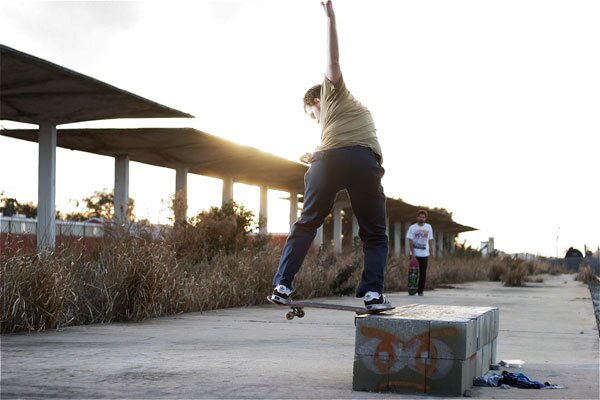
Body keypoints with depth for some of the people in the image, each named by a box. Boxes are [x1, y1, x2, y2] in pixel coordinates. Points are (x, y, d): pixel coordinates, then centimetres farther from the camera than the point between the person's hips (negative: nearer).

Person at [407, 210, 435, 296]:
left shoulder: (428, 227, 7)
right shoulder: (412, 227, -2)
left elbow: (430, 240, 10)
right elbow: (410, 241, -4)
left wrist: (432, 251, 1)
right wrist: (413, 253, -11)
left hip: (424, 254, 2)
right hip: (414, 254, -2)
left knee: (423, 273, 0)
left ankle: (420, 290, 6)